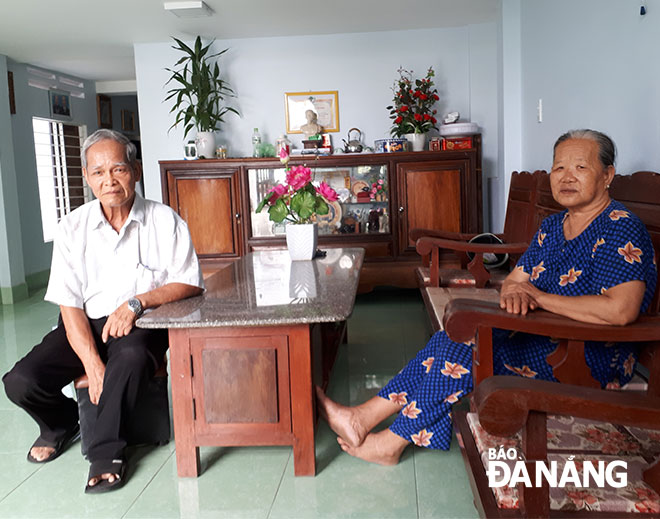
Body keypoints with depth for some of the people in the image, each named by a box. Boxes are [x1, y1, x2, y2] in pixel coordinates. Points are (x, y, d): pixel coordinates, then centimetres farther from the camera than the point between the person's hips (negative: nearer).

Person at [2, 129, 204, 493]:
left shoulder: (164, 221, -4)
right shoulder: (73, 227, 0)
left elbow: (190, 284, -6)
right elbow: (69, 303, -4)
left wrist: (137, 302, -22)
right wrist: (92, 364, -17)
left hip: (141, 325, -2)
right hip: (86, 324, 3)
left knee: (131, 357, -37)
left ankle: (106, 450, -12)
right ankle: (63, 423, 19)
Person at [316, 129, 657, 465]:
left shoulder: (620, 229, -17)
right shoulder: (553, 226, 11)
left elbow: (620, 311, -30)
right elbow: (514, 280, 10)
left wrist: (538, 297, -20)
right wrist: (514, 293, -18)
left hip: (592, 360, -8)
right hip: (544, 340, 8)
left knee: (468, 352, -22)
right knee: (452, 338, -11)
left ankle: (391, 443, -10)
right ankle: (364, 419, -11)